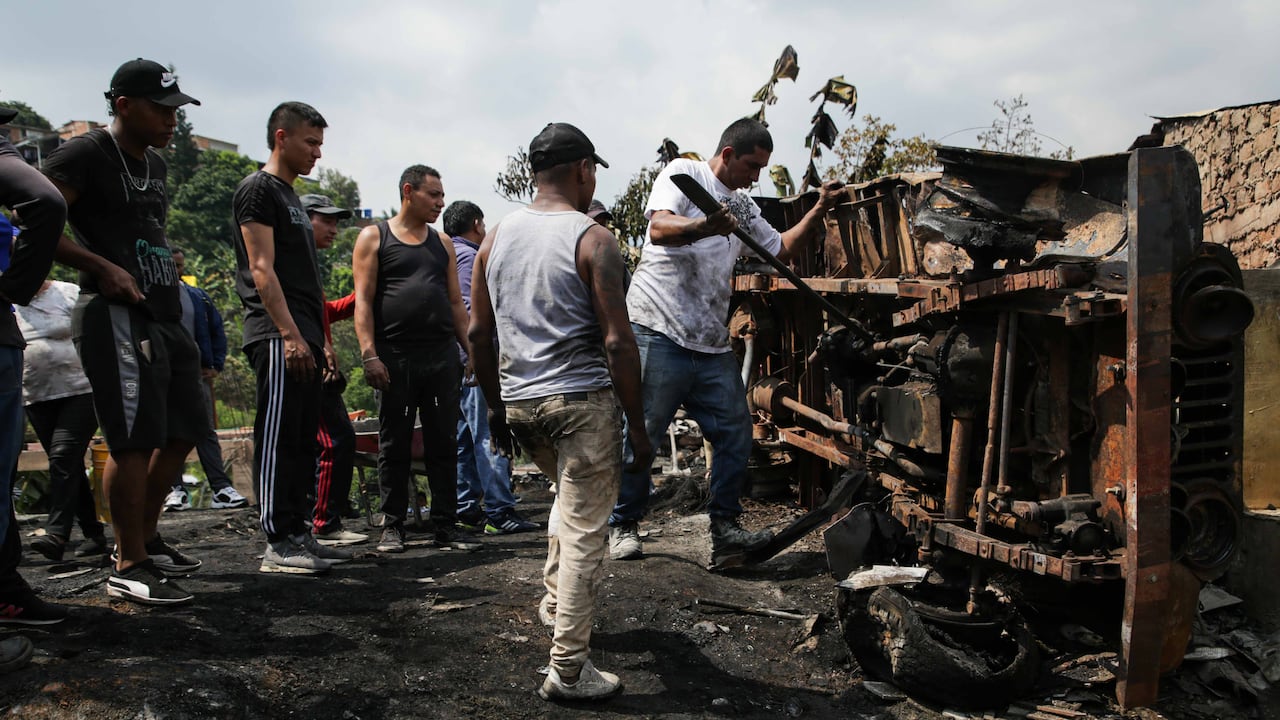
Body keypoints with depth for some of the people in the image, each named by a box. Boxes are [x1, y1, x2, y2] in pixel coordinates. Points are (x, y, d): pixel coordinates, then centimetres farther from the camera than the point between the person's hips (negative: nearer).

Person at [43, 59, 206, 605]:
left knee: (184, 431, 12)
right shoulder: (85, 154, -6)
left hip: (165, 316, 9)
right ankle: (128, 568, 0)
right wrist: (102, 268, -18)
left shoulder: (154, 163, 21)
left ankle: (145, 539, 27)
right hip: (116, 316, -9)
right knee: (135, 439, -10)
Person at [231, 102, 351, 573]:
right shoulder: (258, 189, -4)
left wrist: (320, 340, 21)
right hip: (277, 338, -10)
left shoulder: (291, 197, 24)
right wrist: (289, 335, -21)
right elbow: (262, 269, -14)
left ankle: (297, 535, 17)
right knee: (277, 440, -8)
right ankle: (278, 544, -5)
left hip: (302, 340, 10)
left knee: (302, 442, 10)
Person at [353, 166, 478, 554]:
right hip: (396, 357, -3)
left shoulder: (442, 243, 17)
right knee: (395, 445, 4)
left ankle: (446, 524, 11)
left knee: (443, 443, 4)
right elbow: (363, 299, -3)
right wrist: (369, 353, -13)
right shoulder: (374, 237, 5)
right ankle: (392, 526, 13)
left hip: (443, 356, 4)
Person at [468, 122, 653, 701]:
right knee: (584, 532, 1)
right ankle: (568, 671, 6)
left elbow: (478, 335, 10)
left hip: (520, 402, 7)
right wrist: (637, 427, -8)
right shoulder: (592, 240, -9)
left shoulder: (497, 236, 8)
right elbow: (617, 342, -14)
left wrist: (496, 407, 20)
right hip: (582, 399, -6)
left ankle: (556, 603, 38)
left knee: (571, 494, 31)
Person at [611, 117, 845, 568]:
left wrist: (819, 211, 15)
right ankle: (623, 527, 13)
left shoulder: (743, 207, 22)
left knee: (735, 433, 5)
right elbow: (660, 228, -19)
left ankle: (725, 530, 14)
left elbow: (780, 250, 27)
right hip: (659, 332, -7)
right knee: (641, 433, -2)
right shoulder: (683, 173, -1)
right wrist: (705, 226, -39)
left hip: (712, 344, 8)